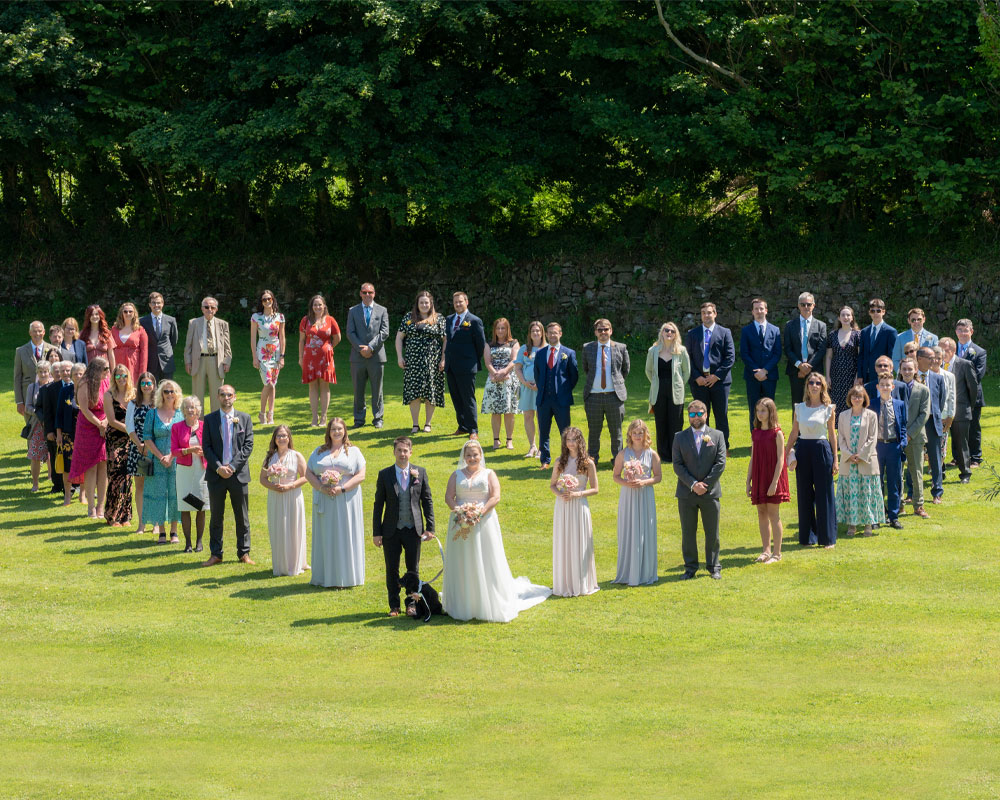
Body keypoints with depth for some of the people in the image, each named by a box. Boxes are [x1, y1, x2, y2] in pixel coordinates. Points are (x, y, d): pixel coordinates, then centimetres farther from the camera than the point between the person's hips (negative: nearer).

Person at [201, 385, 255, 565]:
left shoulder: (244, 418, 4)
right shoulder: (210, 419, 4)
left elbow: (248, 445, -2)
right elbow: (206, 447, 0)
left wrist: (232, 466, -12)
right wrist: (219, 468, -12)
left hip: (239, 473, 0)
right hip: (216, 474, 0)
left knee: (242, 517, 6)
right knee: (216, 516, 5)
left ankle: (244, 553, 15)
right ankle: (216, 555, 12)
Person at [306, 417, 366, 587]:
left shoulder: (354, 452, 6)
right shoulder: (319, 452, 12)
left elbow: (361, 476, -3)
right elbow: (309, 474, 7)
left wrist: (342, 488, -16)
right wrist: (322, 487, -11)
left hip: (346, 500, -2)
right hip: (324, 501, 2)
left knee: (346, 536, -1)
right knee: (326, 537, 2)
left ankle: (346, 576, 4)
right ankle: (325, 577, 6)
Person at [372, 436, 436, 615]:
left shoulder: (420, 473, 0)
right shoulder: (385, 474, -2)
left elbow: (427, 501, 4)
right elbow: (378, 504, 1)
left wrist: (430, 527, -2)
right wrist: (376, 532, -3)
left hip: (413, 529, 0)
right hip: (391, 531, 0)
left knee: (413, 570, 8)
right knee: (391, 570, 6)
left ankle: (411, 604, 21)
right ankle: (394, 606, 18)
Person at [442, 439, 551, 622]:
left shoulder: (489, 474, 7)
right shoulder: (456, 475, 13)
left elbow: (495, 497, -4)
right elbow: (448, 496, 3)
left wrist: (481, 512, -18)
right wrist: (457, 511, -16)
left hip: (484, 523, -2)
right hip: (461, 524, 2)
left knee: (486, 563, 0)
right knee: (462, 564, 2)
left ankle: (490, 606, 6)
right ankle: (463, 607, 7)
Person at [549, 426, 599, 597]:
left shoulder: (588, 463, -3)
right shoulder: (560, 461, 5)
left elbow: (594, 489, -2)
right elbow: (552, 484, 12)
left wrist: (577, 494, -16)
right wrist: (559, 494, -9)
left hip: (580, 505, -3)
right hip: (562, 506, 3)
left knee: (580, 545, 2)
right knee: (563, 544, 5)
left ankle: (581, 584, 12)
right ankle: (564, 584, 13)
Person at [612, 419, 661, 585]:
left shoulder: (651, 454, 0)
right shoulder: (623, 454, 2)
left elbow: (658, 476, 2)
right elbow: (616, 476, 6)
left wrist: (644, 482, -15)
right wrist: (626, 483, -14)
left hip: (645, 496, 0)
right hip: (628, 496, 0)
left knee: (645, 533, 1)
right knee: (628, 533, 2)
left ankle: (645, 574, 10)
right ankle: (628, 574, 9)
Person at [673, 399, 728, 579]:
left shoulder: (717, 436, 4)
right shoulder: (680, 437, 5)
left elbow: (721, 463, -3)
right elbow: (677, 465, -2)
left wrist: (705, 484, -12)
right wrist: (692, 484, -13)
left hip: (710, 492, -1)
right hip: (686, 493, 1)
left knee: (712, 533, 4)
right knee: (688, 533, 4)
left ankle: (713, 567, 15)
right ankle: (690, 568, 13)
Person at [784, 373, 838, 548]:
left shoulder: (828, 409, 2)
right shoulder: (800, 408, 7)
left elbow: (832, 435, 4)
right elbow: (794, 433, 12)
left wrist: (835, 460, 0)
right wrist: (785, 454, 7)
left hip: (822, 450, -2)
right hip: (803, 451, 2)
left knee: (824, 494, -1)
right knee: (804, 494, 6)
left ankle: (827, 538, 6)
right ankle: (807, 537, 15)